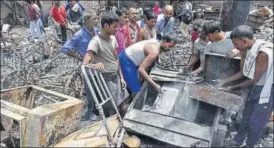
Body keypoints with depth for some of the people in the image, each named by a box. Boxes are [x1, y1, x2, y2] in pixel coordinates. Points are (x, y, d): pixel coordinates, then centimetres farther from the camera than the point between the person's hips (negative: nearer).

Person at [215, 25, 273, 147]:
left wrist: (234, 88, -13)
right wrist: (224, 81, 0)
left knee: (255, 122, 8)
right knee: (246, 117, 20)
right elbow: (243, 73, 3)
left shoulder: (263, 53, -32)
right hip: (255, 87, 7)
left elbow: (254, 80, -23)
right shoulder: (246, 50, -8)